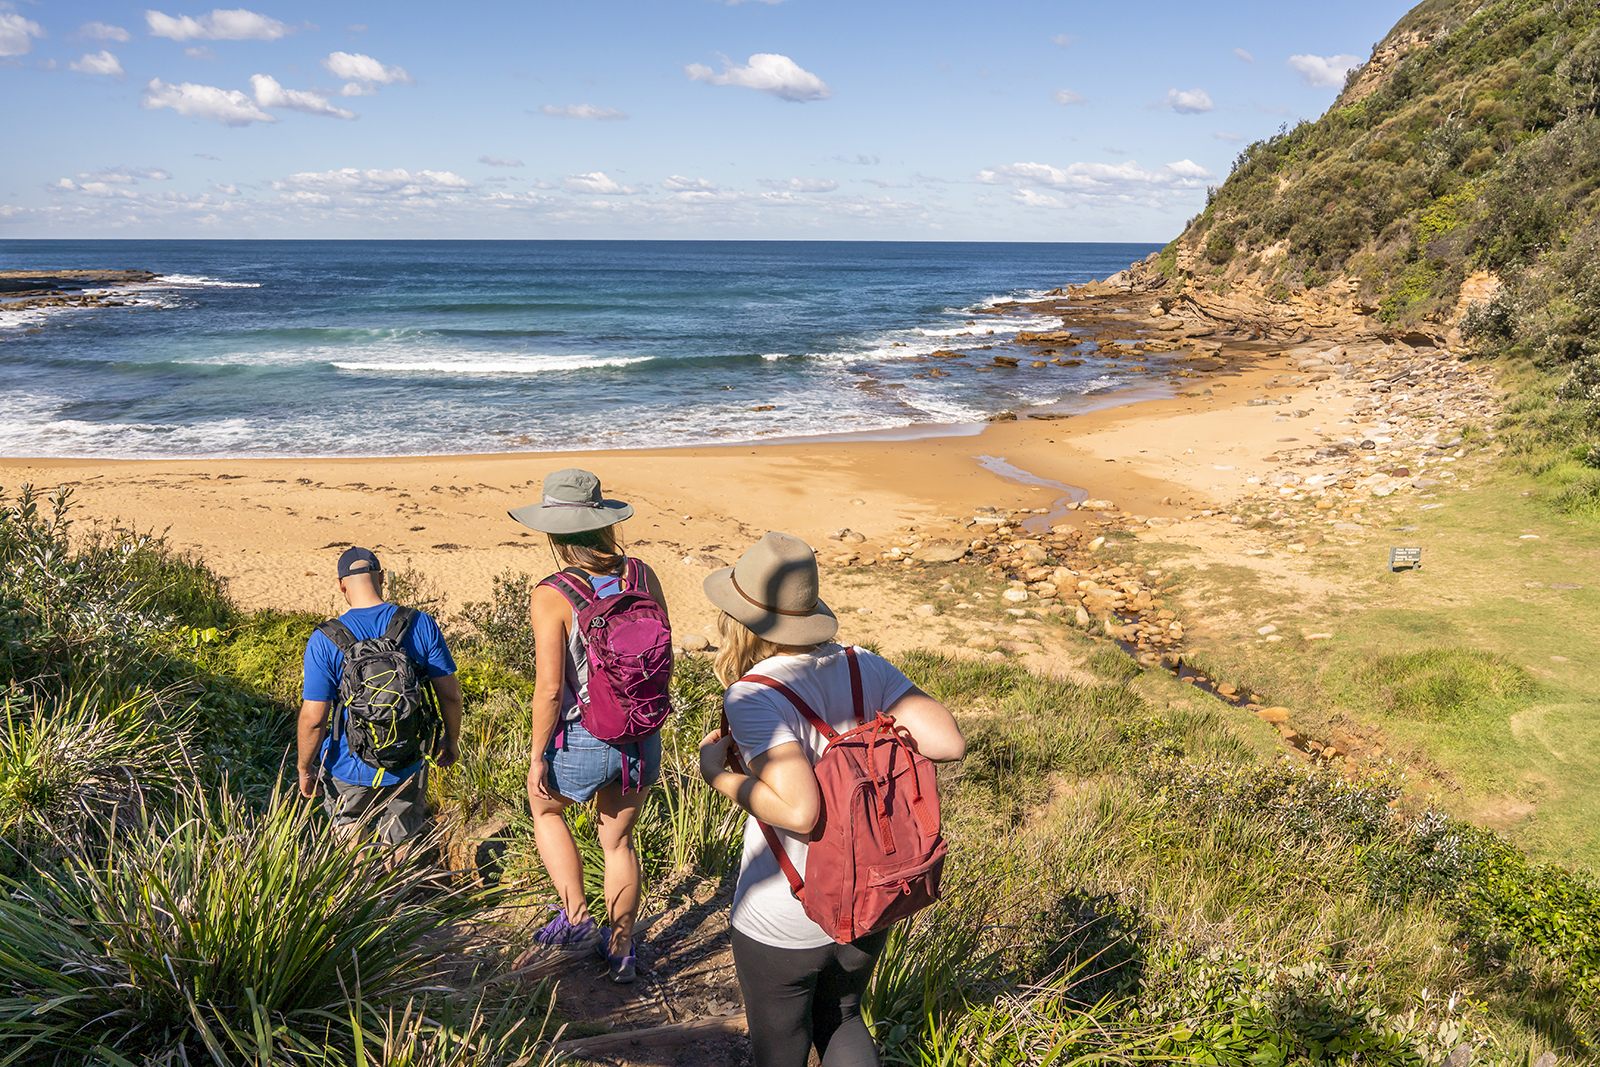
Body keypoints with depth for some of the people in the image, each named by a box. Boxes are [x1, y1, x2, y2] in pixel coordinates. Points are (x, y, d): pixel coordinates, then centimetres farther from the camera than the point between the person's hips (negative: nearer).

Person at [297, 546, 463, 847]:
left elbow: (313, 719, -14)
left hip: (350, 769, -1)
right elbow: (450, 694, -5)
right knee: (398, 848, 19)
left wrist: (305, 770, 3)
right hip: (409, 767, 1)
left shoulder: (324, 640, -14)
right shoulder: (421, 625, -9)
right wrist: (451, 741, 12)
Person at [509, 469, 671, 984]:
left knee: (546, 809, 28)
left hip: (583, 742, -4)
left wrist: (537, 757, -7)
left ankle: (576, 918, 16)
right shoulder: (642, 575, -5)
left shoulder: (550, 596, -19)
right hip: (642, 739, 4)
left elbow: (549, 689, -19)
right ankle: (620, 952, 36)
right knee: (618, 841, 23)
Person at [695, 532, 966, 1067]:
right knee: (839, 1018, 31)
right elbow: (949, 742, -13)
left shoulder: (753, 697, -24)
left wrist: (719, 776, -18)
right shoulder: (863, 667, -8)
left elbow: (799, 811, -33)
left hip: (783, 920, -5)